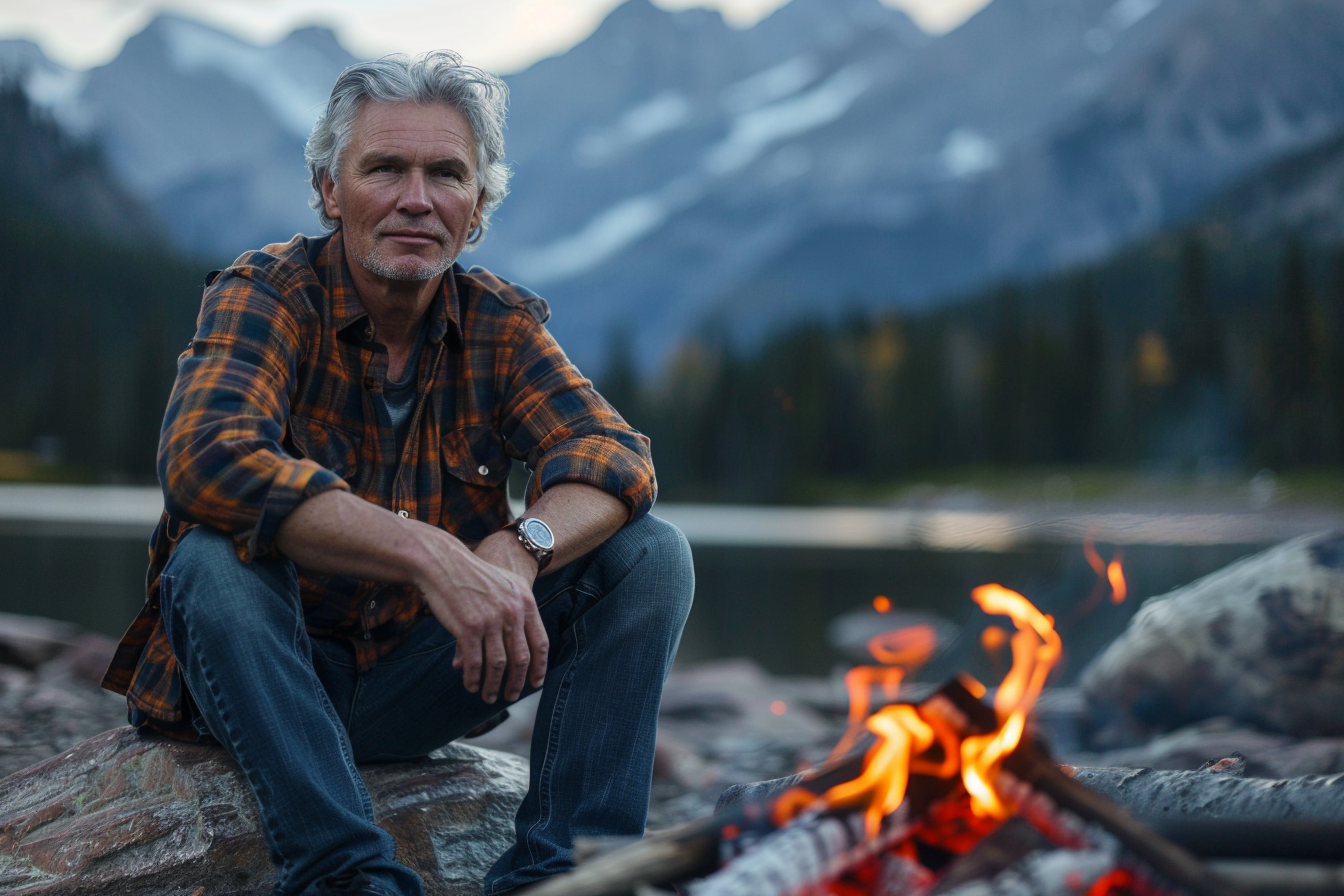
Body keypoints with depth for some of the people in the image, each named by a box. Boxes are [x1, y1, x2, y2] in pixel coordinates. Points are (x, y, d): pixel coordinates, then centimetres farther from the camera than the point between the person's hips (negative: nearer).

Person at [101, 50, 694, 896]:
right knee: (216, 556, -34)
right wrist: (431, 556, -42)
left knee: (651, 554, -12)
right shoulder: (266, 295, -12)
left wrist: (520, 548, -36)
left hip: (416, 682, 4)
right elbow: (208, 458, -32)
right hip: (267, 675, -3)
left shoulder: (499, 322, 0)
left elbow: (617, 457, -13)